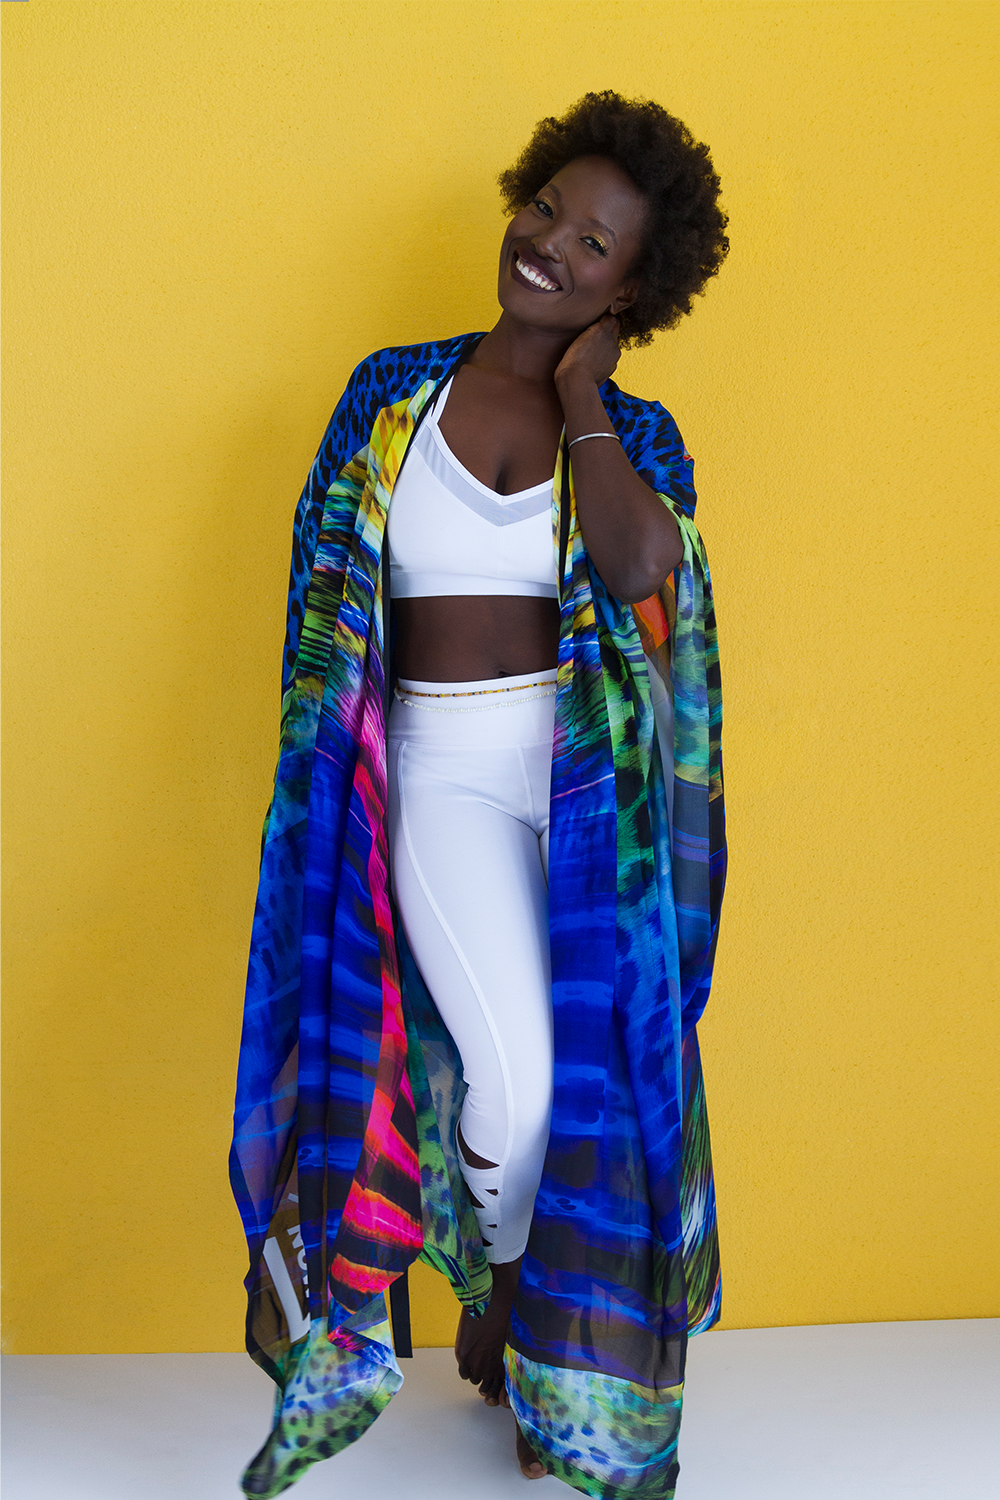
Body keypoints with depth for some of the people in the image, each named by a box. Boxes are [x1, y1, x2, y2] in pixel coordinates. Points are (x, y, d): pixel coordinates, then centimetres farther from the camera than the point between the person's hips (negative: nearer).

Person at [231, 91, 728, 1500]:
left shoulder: (635, 435, 4)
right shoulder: (394, 391, 6)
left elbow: (640, 574, -19)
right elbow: (330, 603, 7)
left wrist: (581, 394, -9)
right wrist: (342, 786, 0)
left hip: (588, 775, 2)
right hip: (444, 768, -1)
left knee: (599, 1068, 7)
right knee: (518, 1074, -19)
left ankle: (517, 1323, 34)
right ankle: (494, 1284, 15)